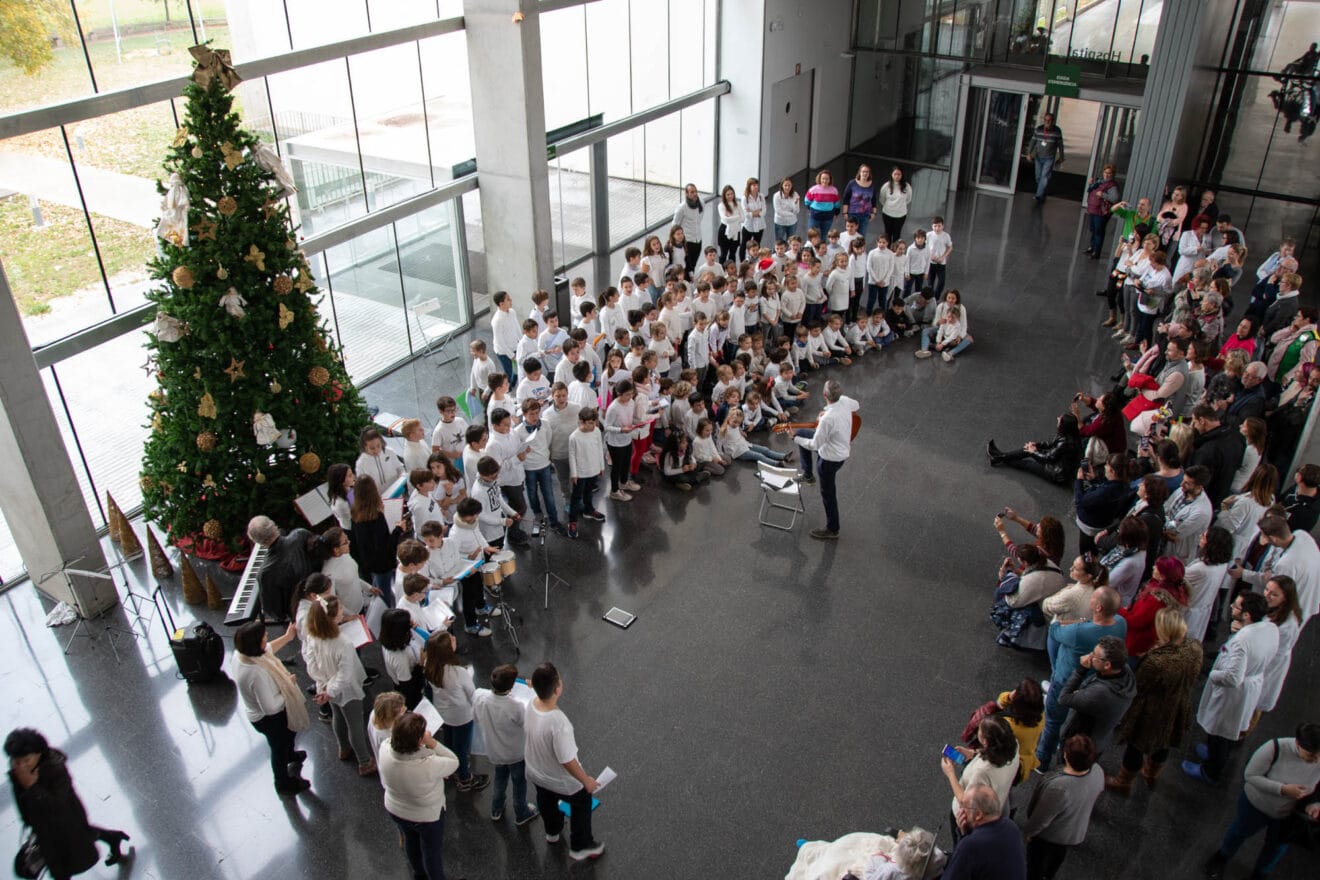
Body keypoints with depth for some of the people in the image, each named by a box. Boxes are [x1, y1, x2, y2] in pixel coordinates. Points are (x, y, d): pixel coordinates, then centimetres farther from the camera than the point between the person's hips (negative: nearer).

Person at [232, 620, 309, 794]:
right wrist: (288, 684, -23)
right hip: (270, 719, -8)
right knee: (279, 748, 21)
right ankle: (284, 783, 48)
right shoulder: (257, 674, -44)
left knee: (287, 736, 36)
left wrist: (287, 637, 9)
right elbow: (271, 707, -35)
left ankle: (290, 755, 67)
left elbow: (268, 649, 5)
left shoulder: (241, 654, -19)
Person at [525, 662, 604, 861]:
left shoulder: (531, 706, -22)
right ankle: (580, 847, 44)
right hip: (561, 781, -6)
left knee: (546, 801, 35)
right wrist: (587, 780, -16)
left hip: (535, 772, 6)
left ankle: (552, 832, 64)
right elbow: (567, 761, -31)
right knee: (582, 802, 24)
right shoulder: (558, 722, -43)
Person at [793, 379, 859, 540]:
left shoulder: (827, 419, -38)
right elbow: (857, 406, 11)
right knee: (802, 432, 21)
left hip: (831, 457, -8)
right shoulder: (845, 401, -16)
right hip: (842, 448, 8)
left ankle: (832, 530, 31)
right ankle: (808, 474, 34)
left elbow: (815, 445, -28)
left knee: (828, 494, 12)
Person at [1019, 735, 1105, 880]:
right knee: (1058, 858, 35)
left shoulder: (1059, 788, -45)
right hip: (1077, 832, 6)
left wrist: (1027, 831, -8)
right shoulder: (1098, 771, -26)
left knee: (1036, 863, 25)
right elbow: (1094, 798, -3)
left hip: (1049, 836, -6)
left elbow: (1041, 819, -28)